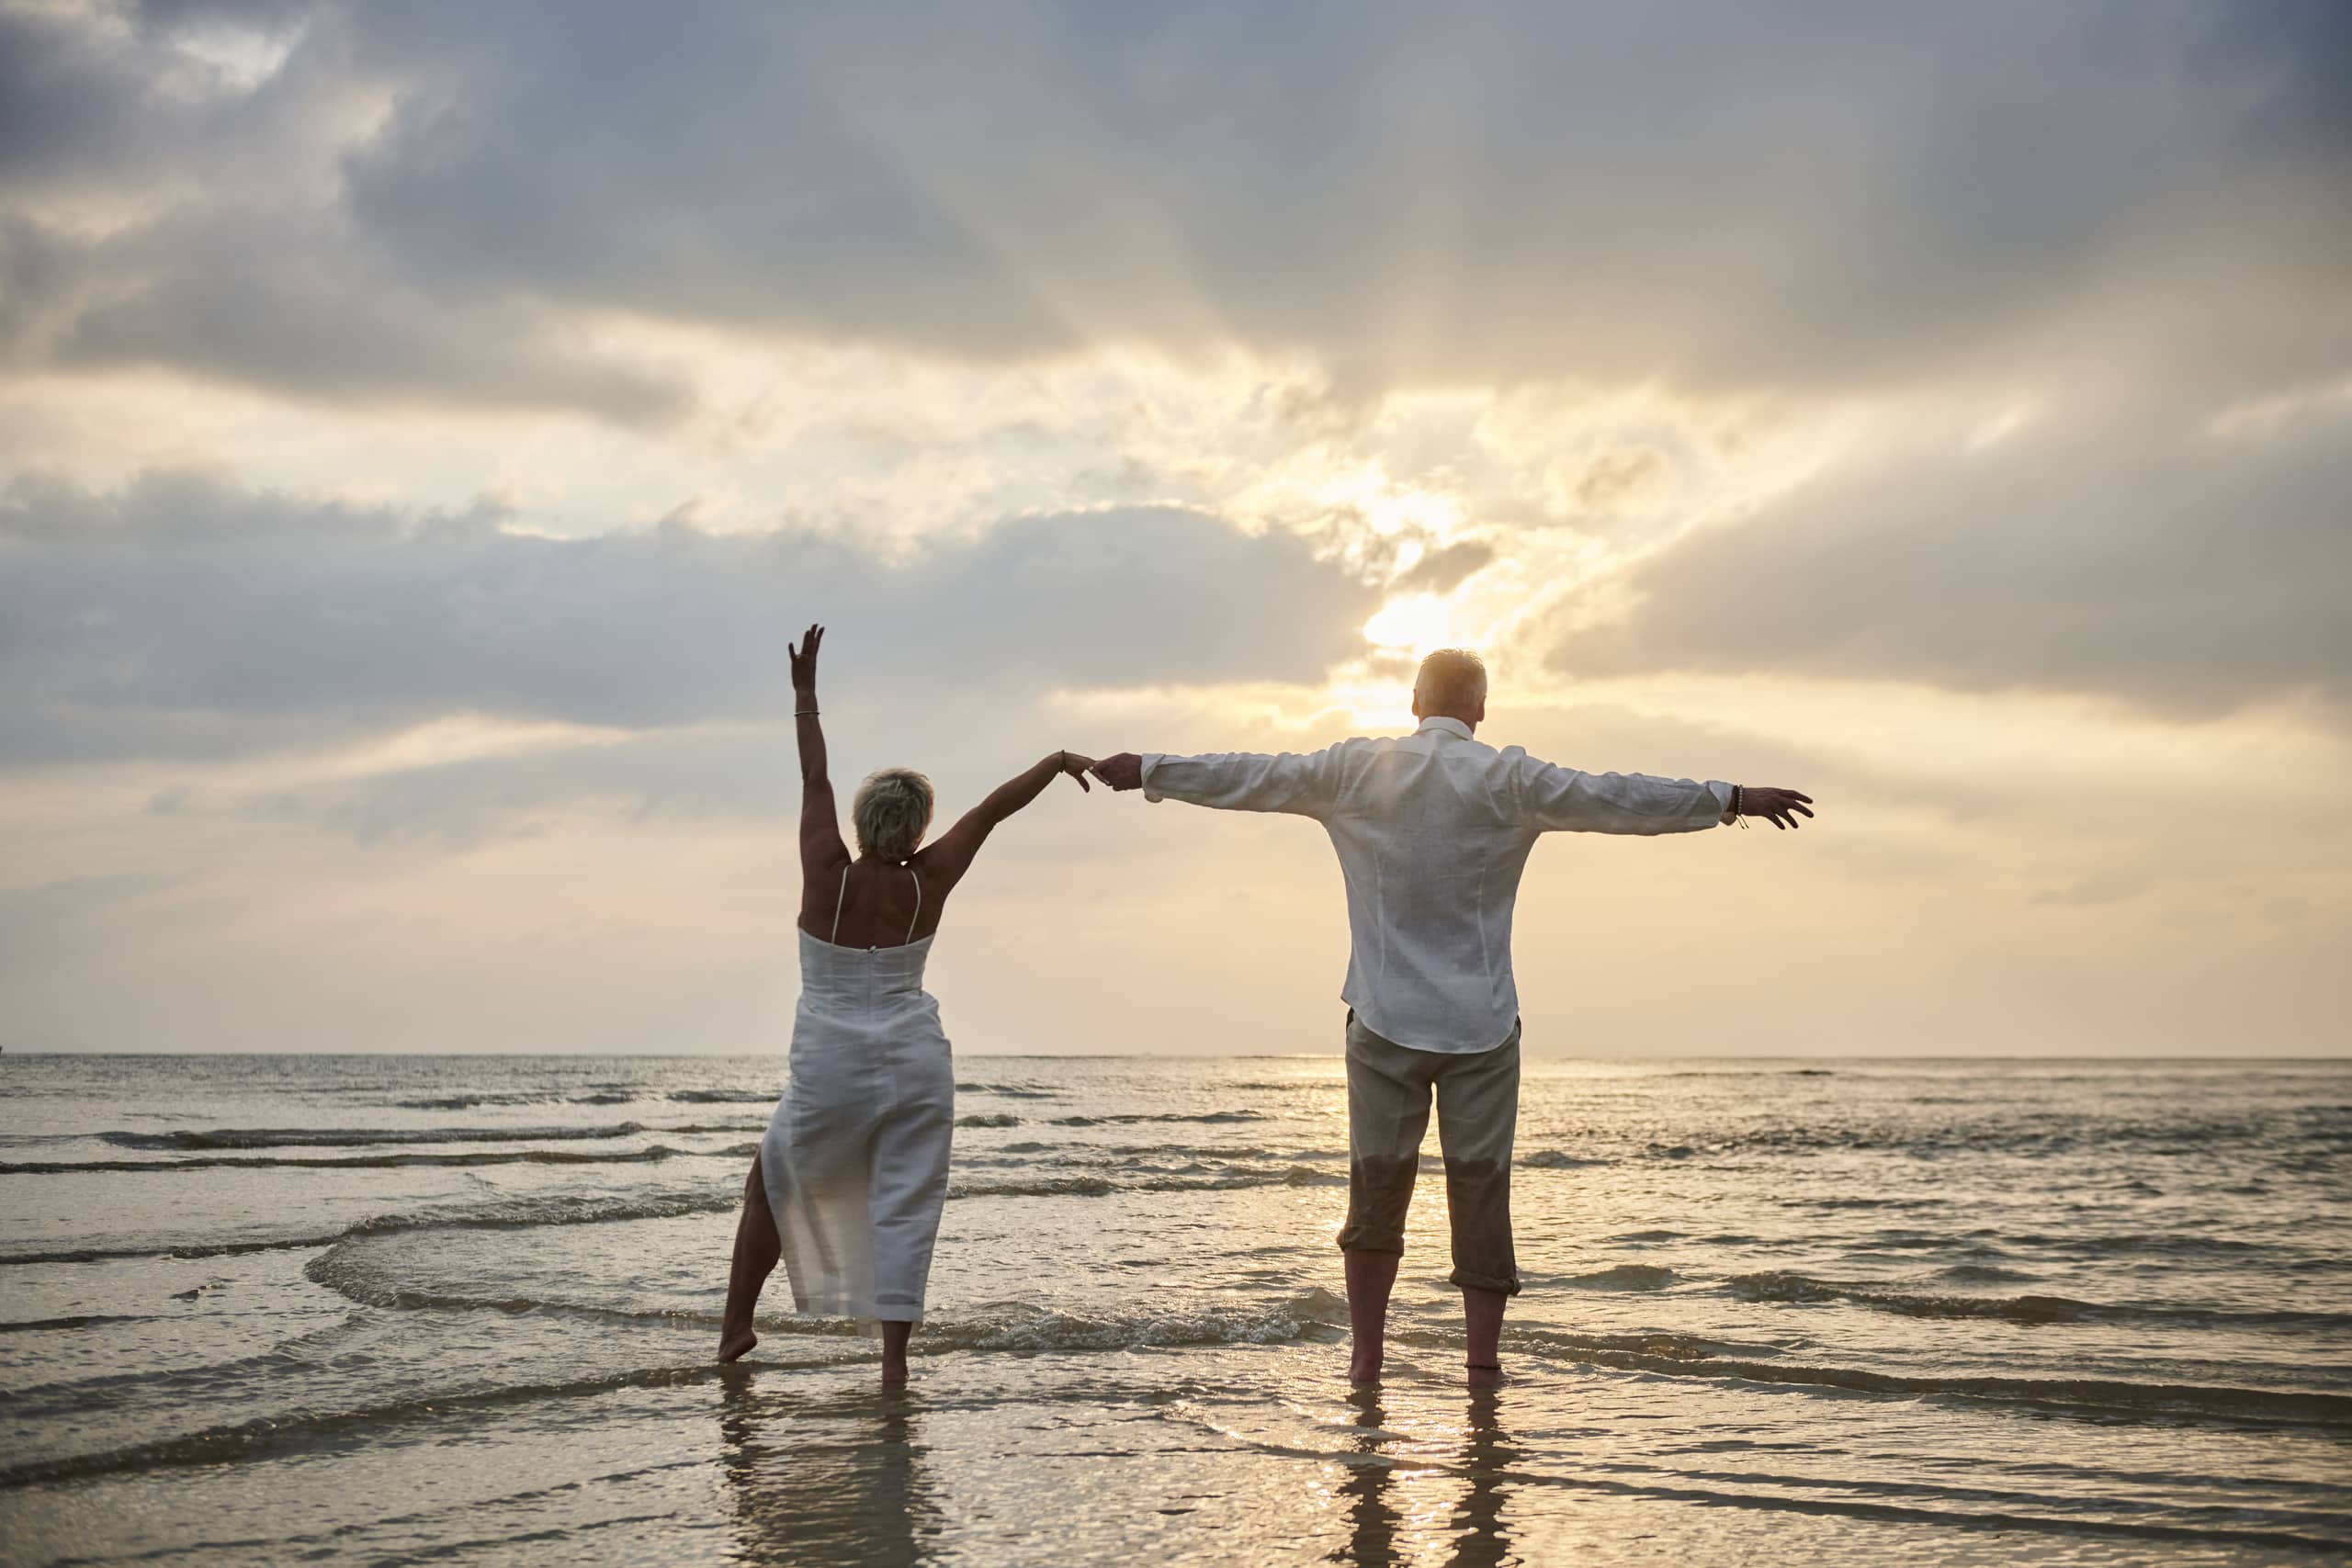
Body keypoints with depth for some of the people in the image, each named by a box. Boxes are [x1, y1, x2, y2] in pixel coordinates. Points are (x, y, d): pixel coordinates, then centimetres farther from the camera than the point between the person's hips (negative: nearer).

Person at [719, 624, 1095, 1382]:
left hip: (831, 1070, -1)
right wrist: (1057, 761, 10)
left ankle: (735, 1330, 20)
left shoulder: (828, 875, -12)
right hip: (915, 1063, 1)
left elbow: (815, 780, -4)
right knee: (903, 1207, 3)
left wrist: (804, 691, 4)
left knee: (771, 1184, 18)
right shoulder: (928, 884, -7)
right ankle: (894, 1356, -4)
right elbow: (992, 809, 0)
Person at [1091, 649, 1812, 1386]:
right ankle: (1483, 1359, 3)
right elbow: (1621, 799, -1)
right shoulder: (1509, 778, -2)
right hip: (1481, 1023, -1)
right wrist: (1733, 800, 7)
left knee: (1377, 1186, 7)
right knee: (1482, 1188, 3)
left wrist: (1147, 770, 17)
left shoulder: (1355, 770, 2)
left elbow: (1249, 776, 7)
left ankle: (1366, 1358, 10)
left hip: (1384, 1020, 1)